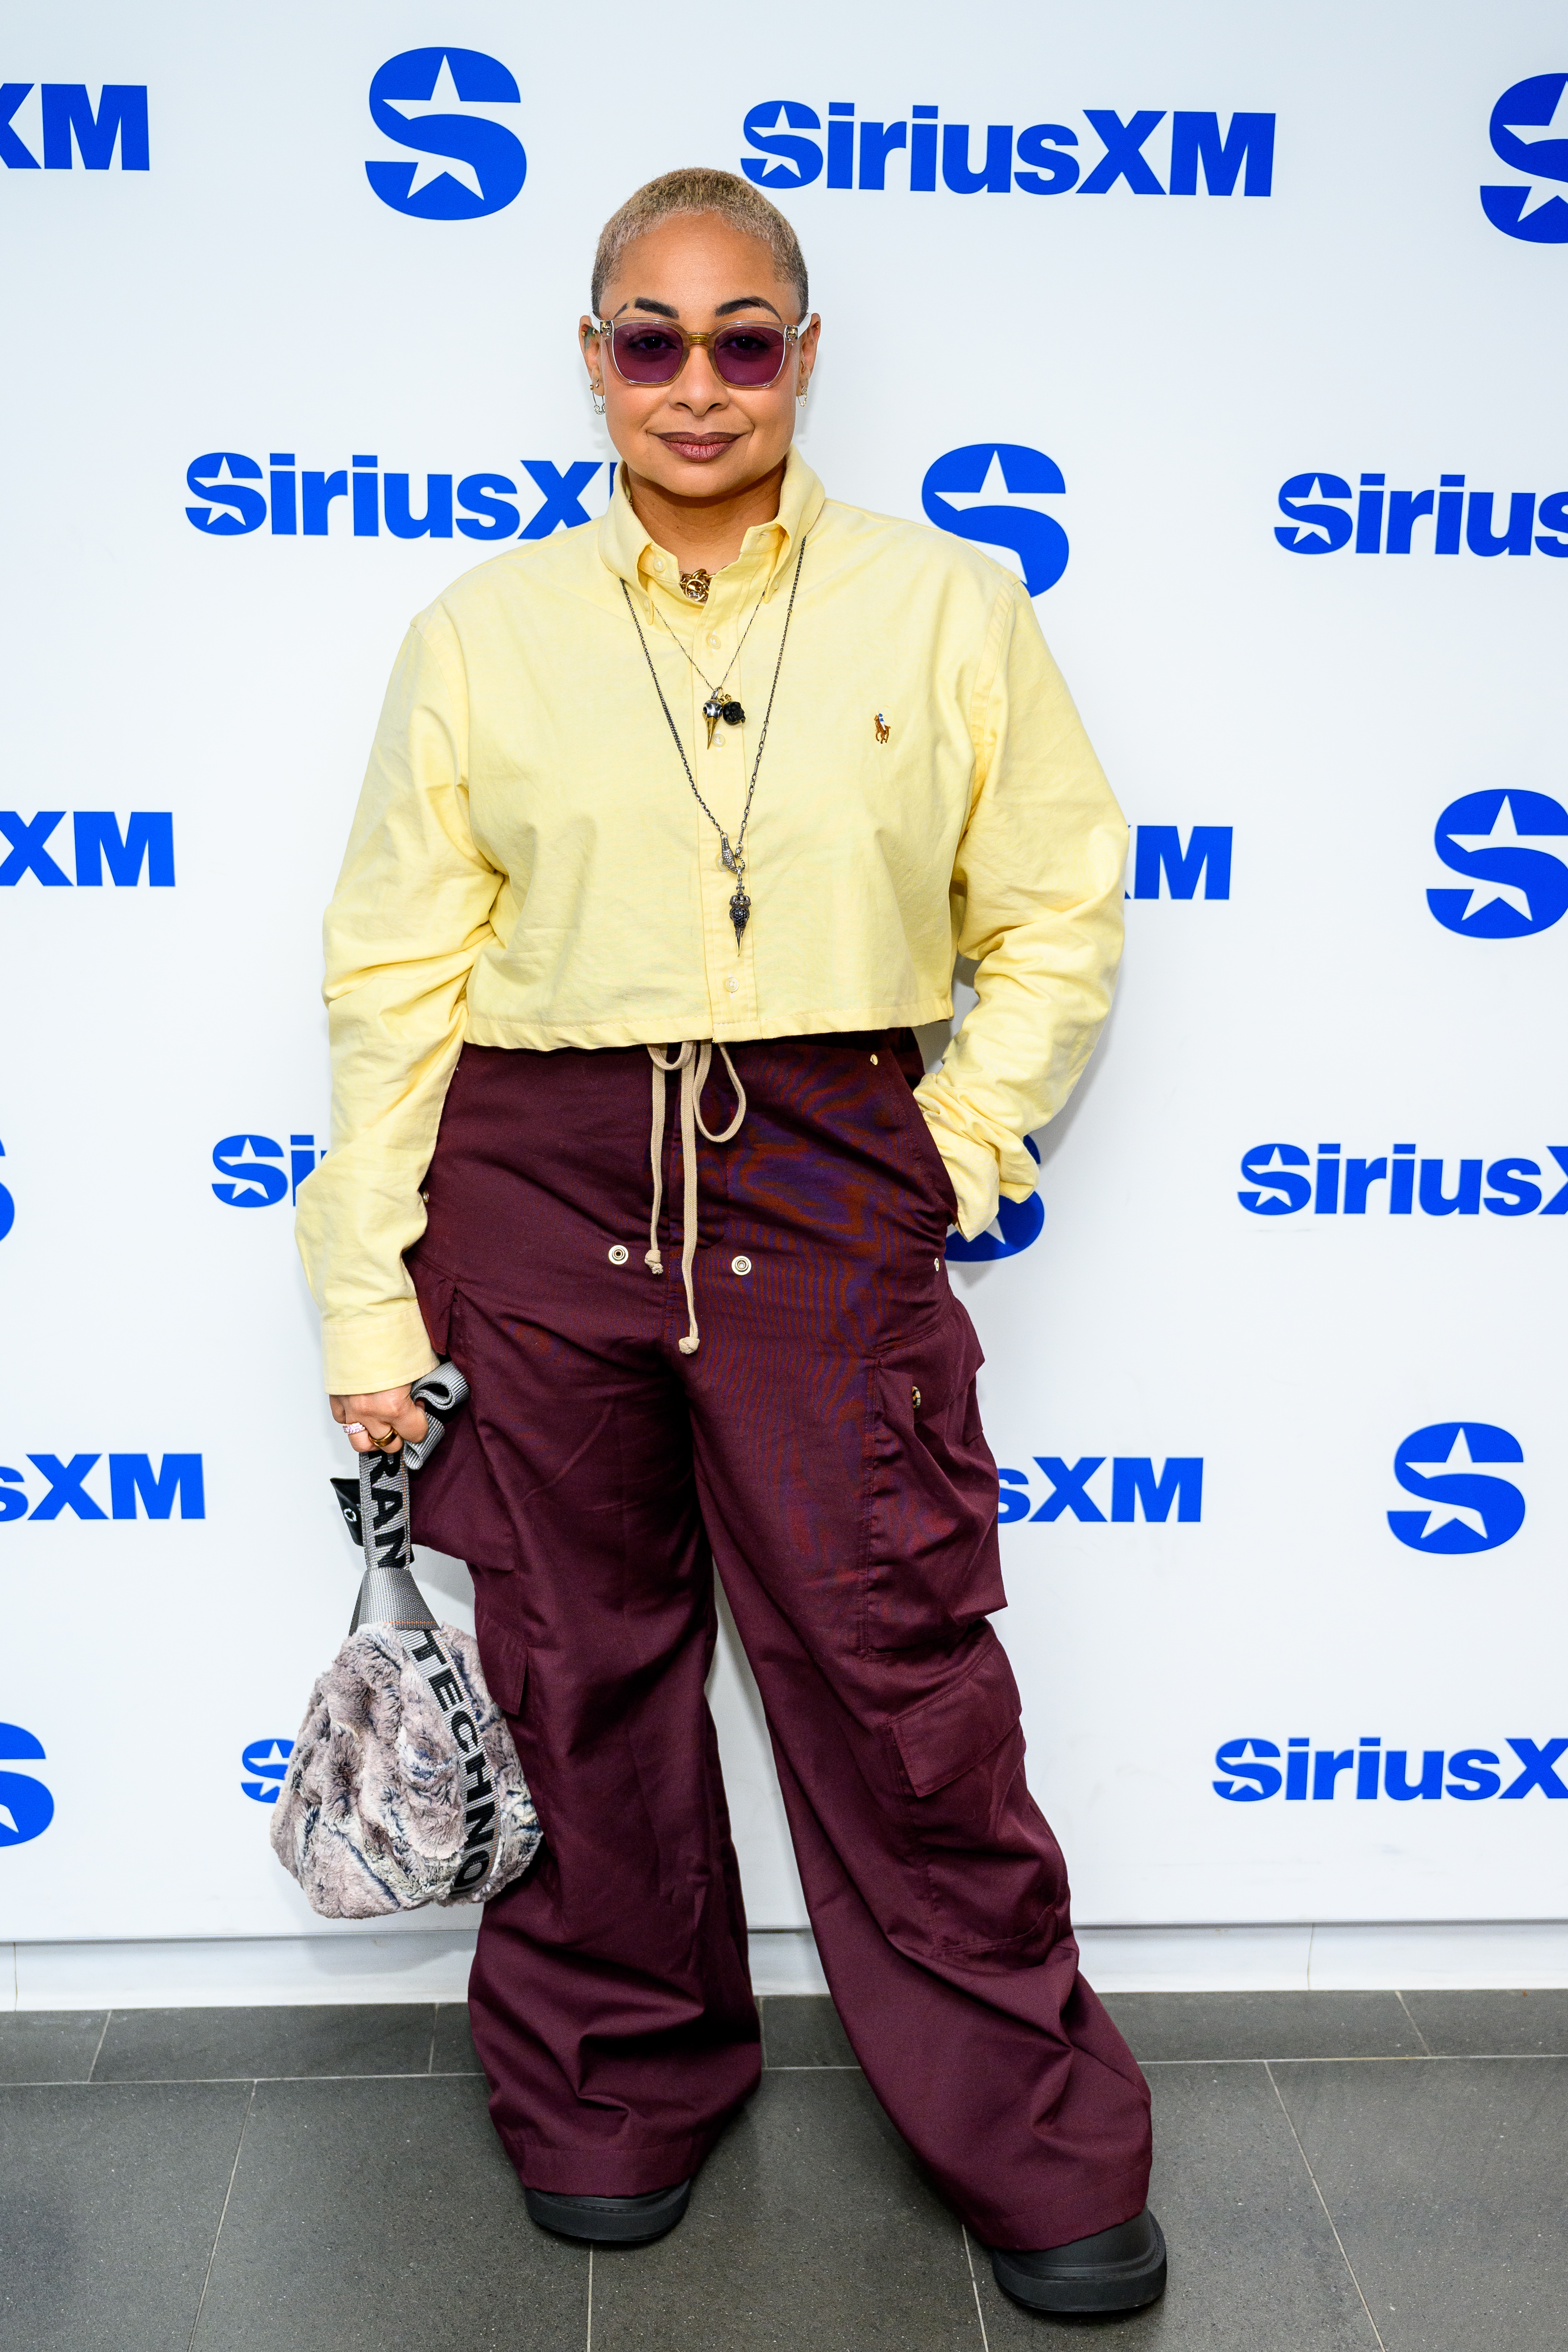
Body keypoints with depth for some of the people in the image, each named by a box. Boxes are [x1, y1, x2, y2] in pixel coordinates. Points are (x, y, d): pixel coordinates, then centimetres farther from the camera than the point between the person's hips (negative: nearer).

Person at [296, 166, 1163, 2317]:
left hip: (826, 1192, -1)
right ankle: (619, 2094, 35)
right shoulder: (482, 633, 6)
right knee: (582, 1671, 11)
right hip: (541, 1190, 1)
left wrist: (963, 1145, -1)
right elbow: (394, 978, 4)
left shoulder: (947, 610, 5)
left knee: (902, 1686, 3)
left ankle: (1039, 2154, 24)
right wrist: (368, 1299, 1)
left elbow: (1061, 913, 10)